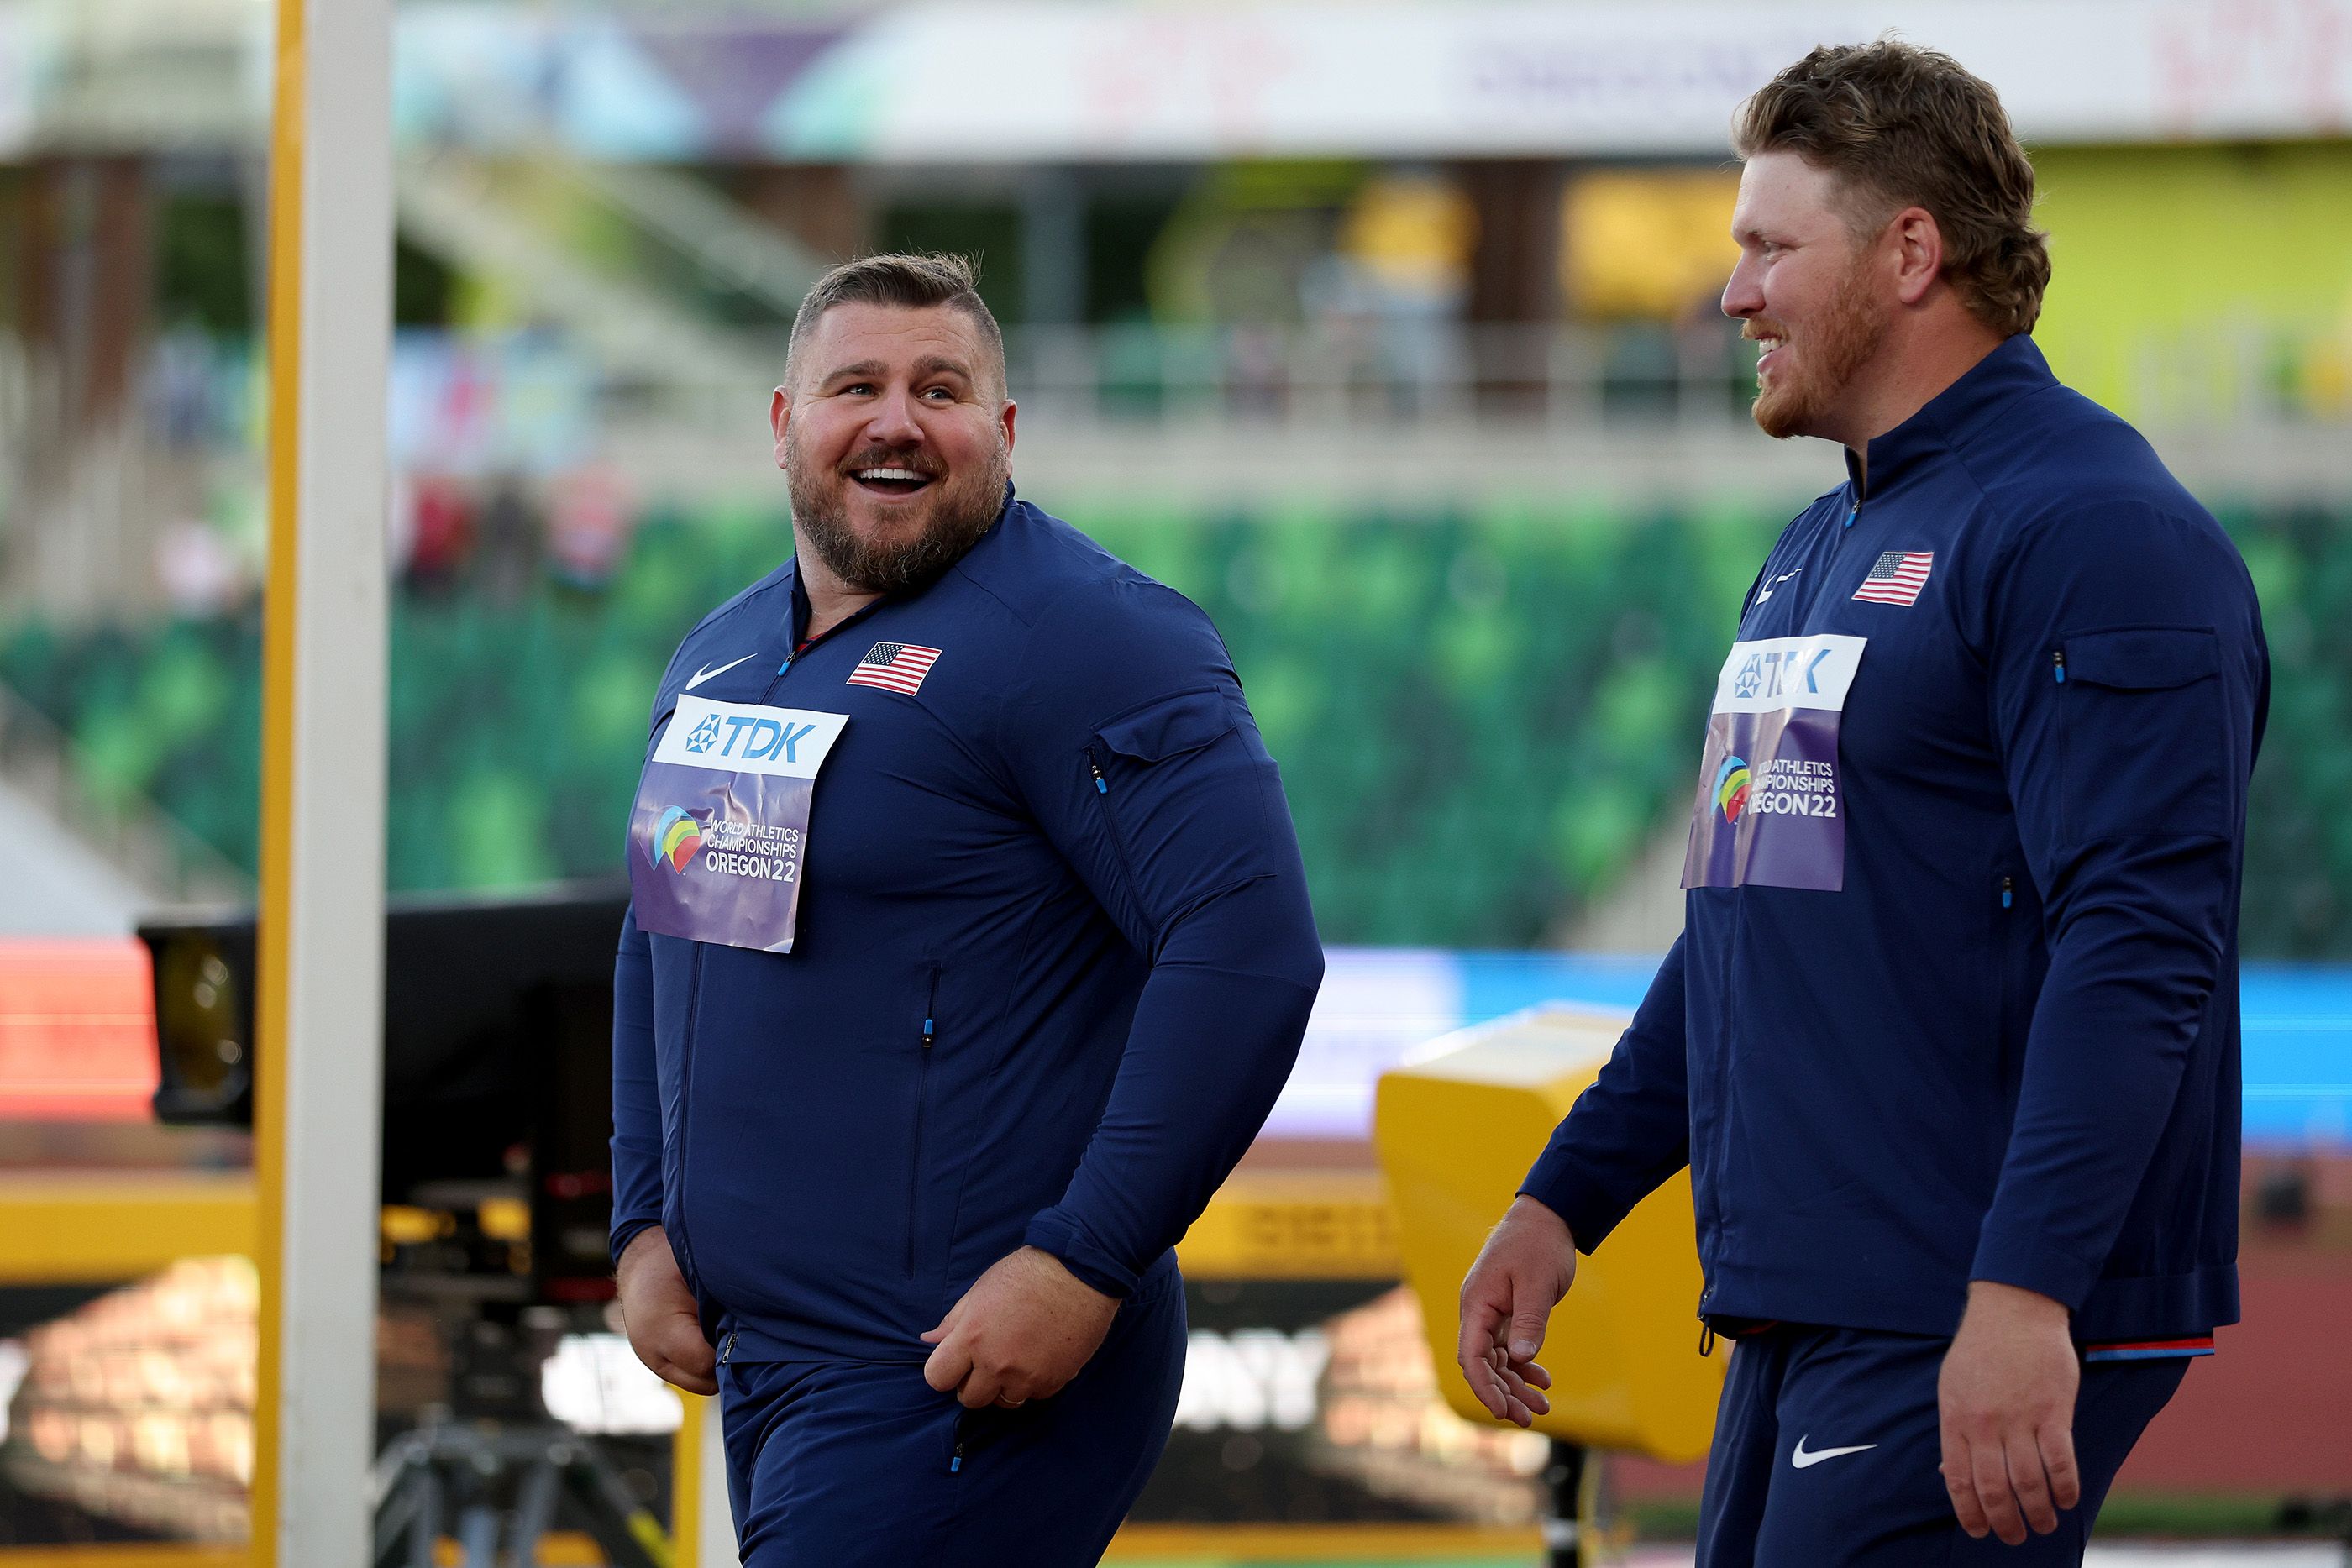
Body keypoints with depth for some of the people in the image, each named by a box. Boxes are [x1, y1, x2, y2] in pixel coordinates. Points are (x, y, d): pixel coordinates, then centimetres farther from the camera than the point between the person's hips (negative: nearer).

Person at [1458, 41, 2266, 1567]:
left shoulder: (2094, 529, -12)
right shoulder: (1818, 553, 21)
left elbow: (2139, 947, -21)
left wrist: (2024, 1293, -29)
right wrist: (1563, 1200, 23)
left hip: (1984, 1341, -10)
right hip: (1798, 1325, 10)